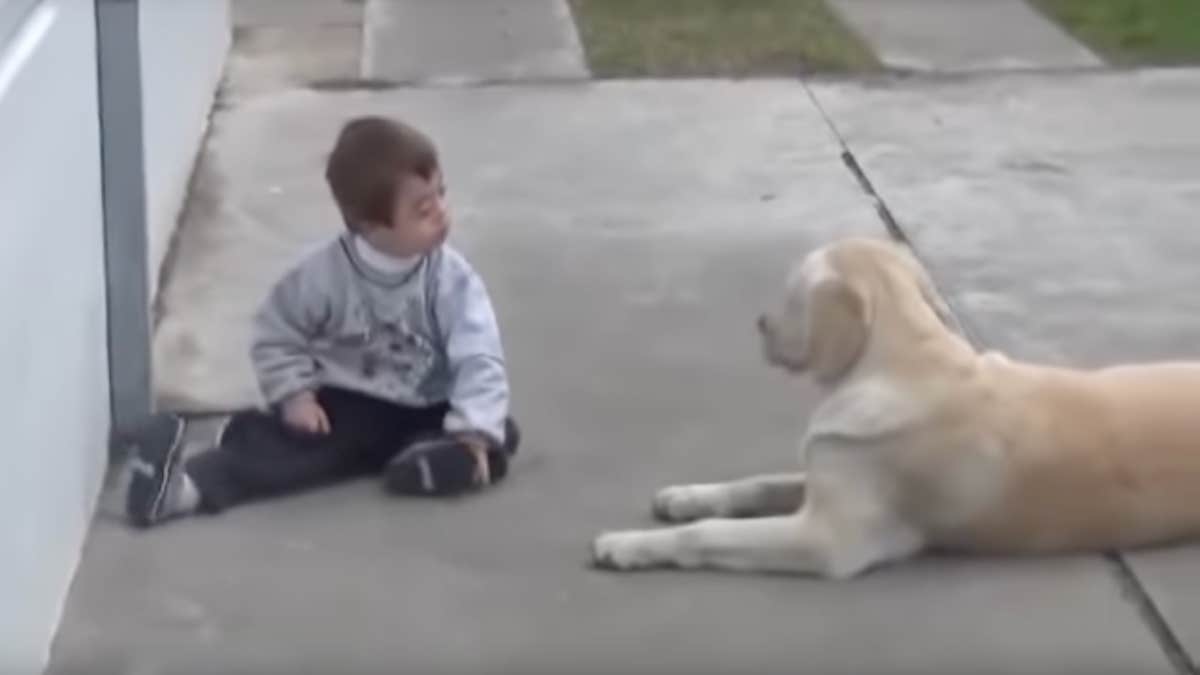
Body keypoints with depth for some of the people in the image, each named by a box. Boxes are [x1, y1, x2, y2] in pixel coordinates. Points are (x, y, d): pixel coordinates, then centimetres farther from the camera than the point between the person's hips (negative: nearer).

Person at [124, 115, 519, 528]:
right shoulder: (324, 274, -11)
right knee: (286, 437, -29)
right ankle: (186, 486, -47)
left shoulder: (451, 278, -12)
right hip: (344, 408, -2)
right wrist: (295, 394, -17)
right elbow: (275, 337, -1)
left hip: (422, 415, 2)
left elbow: (478, 360, -19)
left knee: (500, 435, -23)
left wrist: (474, 433, -32)